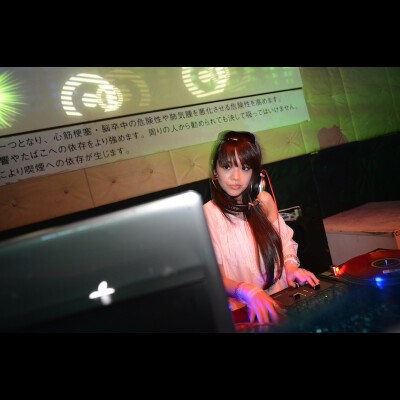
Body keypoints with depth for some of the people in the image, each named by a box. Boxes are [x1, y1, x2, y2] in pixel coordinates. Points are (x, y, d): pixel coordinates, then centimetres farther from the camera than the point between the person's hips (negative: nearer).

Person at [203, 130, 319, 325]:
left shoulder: (264, 201, 4)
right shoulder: (206, 215, -9)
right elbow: (214, 277, -10)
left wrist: (290, 265, -3)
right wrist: (247, 292, -27)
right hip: (243, 311, -3)